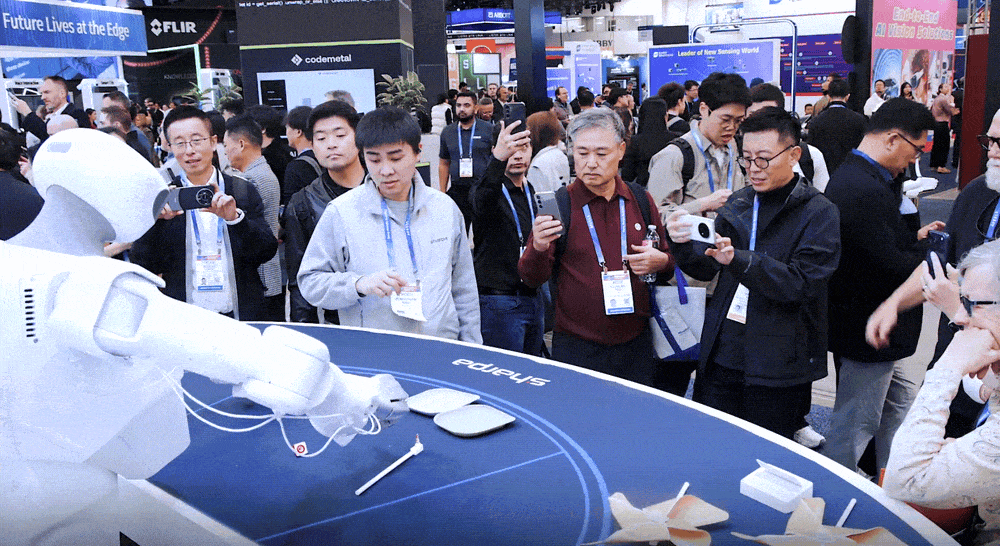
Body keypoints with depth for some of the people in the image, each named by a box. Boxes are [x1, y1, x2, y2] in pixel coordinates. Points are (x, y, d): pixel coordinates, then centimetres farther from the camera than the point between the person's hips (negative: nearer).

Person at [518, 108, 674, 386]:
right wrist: (538, 248, -28)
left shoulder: (641, 200, 4)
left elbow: (665, 256, 17)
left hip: (636, 344, 3)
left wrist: (660, 261, -6)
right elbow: (531, 279, -7)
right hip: (576, 349, -3)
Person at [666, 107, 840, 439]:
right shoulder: (737, 205, 10)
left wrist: (738, 259, -31)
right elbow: (705, 268, 8)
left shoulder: (820, 214, -6)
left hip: (777, 370, -4)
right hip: (721, 358, 4)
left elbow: (801, 283, -18)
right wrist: (682, 244, -14)